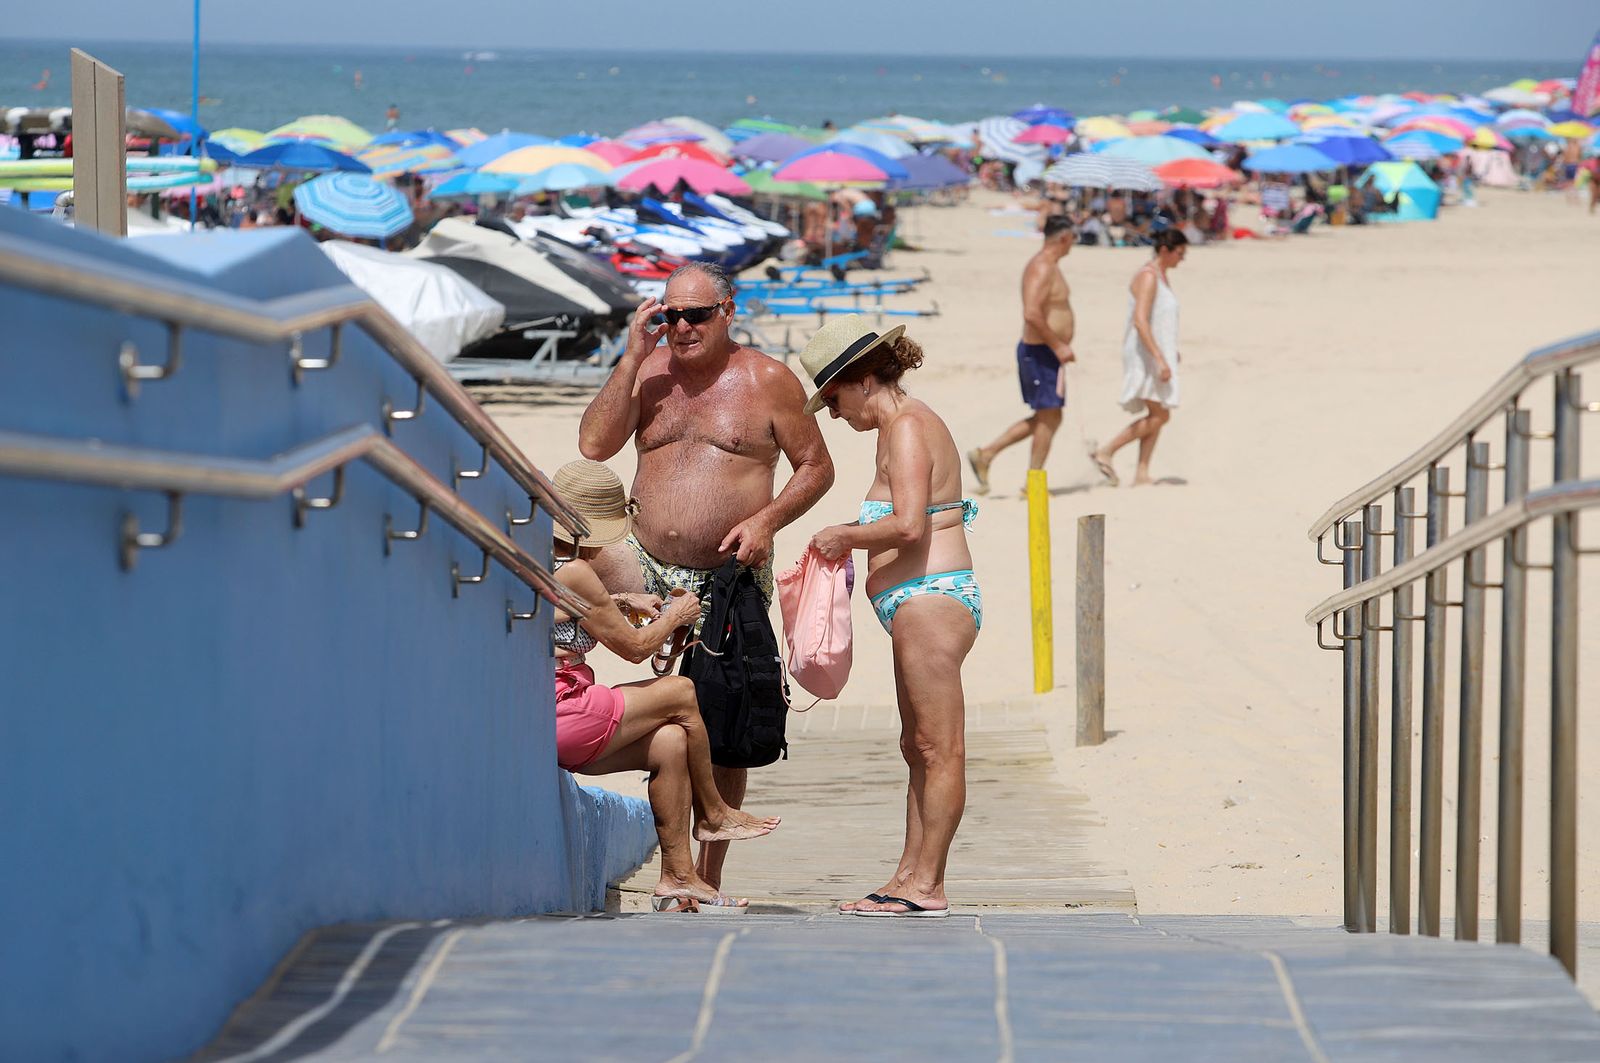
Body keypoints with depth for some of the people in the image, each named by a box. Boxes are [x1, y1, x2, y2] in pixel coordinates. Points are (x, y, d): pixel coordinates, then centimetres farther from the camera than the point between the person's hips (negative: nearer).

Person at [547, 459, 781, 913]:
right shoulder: (574, 573, -17)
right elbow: (634, 647, -7)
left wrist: (619, 602, 29)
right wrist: (675, 616, 12)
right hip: (561, 718, -10)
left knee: (670, 743, 8)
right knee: (681, 693, 3)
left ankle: (677, 875, 6)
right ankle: (713, 813, 20)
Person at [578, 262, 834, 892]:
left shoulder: (766, 380, -1)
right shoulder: (648, 371, 7)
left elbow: (816, 467, 3)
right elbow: (593, 445, -4)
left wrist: (766, 521, -13)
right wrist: (632, 357, -8)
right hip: (646, 567, 3)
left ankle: (709, 876, 9)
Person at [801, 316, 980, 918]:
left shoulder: (907, 428, -13)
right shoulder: (903, 426, 19)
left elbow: (908, 526, -25)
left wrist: (844, 536, -11)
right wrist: (849, 544, 9)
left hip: (930, 598, -11)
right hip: (920, 604, 11)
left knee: (938, 748, -8)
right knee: (919, 747, 12)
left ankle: (927, 886, -7)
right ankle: (910, 876, 16)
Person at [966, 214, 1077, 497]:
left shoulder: (1047, 266, 15)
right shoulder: (1042, 269, -18)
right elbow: (1032, 314, -29)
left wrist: (1059, 346, 20)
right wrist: (1058, 346, -23)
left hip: (1047, 351, 10)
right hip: (1040, 353, -10)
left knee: (1044, 418, 15)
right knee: (1049, 418, -3)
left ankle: (985, 453, 14)